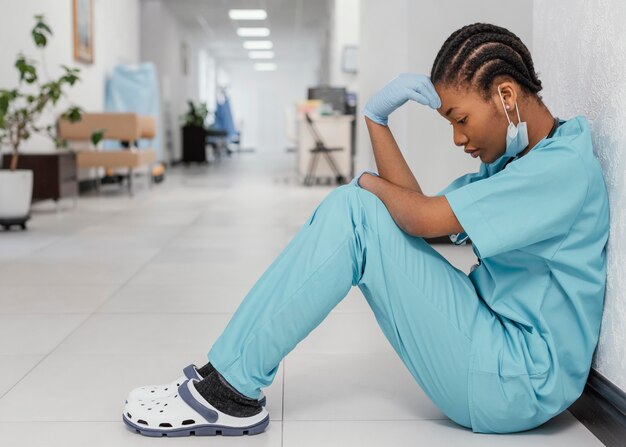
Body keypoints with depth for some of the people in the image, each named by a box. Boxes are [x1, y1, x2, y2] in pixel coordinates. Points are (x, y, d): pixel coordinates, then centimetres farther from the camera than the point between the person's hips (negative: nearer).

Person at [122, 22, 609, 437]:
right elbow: (414, 211, 5)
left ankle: (233, 390, -12)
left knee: (356, 213, -18)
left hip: (518, 385, -9)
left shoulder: (566, 166, -16)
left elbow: (426, 219, -24)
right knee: (352, 205, -1)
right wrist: (377, 117, -4)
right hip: (498, 348, 9)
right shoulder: (514, 160, 13)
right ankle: (229, 380, -4)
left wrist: (373, 183, -4)